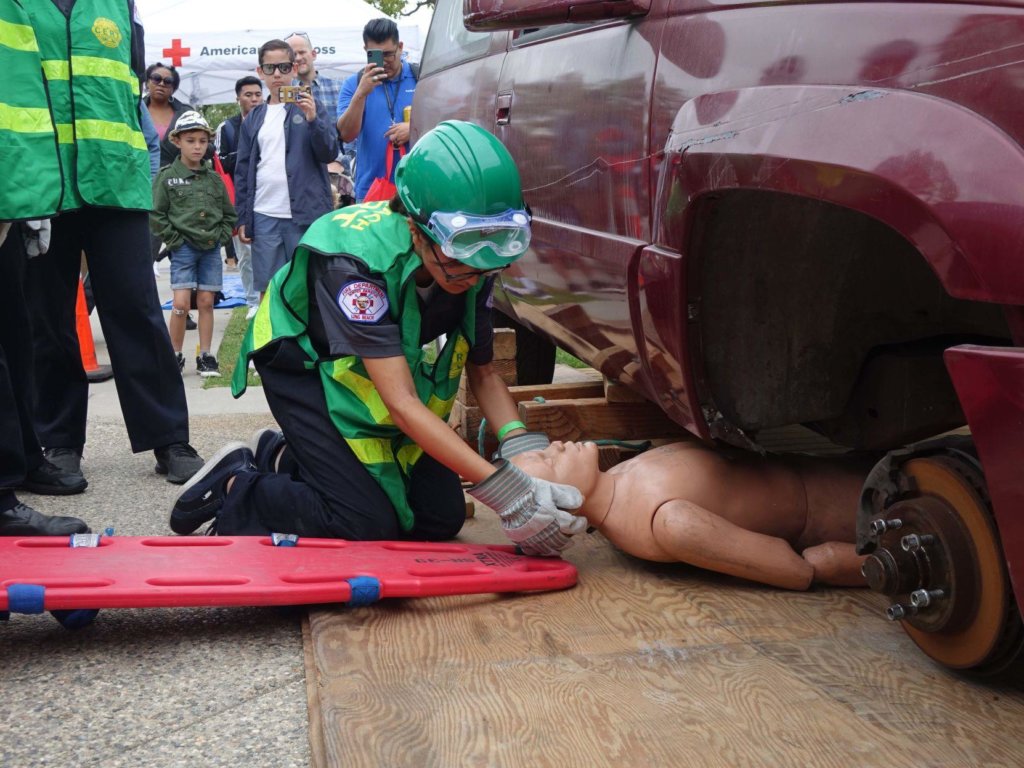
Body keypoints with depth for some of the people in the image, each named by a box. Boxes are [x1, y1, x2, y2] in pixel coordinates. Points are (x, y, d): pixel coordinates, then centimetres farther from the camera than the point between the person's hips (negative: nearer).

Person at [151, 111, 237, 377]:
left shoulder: (214, 178, 10)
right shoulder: (167, 176, -2)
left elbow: (229, 214, 16)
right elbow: (156, 215, -4)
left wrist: (221, 236, 4)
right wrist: (173, 240, -8)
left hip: (211, 248, 3)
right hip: (183, 247, -3)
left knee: (206, 302, 5)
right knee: (181, 303, -9)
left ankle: (205, 356, 13)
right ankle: (175, 355, 4)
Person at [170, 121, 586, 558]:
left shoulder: (473, 264, -19)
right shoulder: (360, 257, -37)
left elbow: (482, 373, -8)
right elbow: (402, 404, -40)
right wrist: (507, 493, -47)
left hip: (378, 367, 7)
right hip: (304, 364, -6)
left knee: (442, 517, -1)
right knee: (369, 525, -20)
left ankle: (282, 458, 14)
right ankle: (233, 487, 3)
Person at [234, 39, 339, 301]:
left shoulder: (309, 106, 4)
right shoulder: (253, 118, 13)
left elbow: (330, 153, -4)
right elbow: (243, 171, 15)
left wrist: (312, 120, -20)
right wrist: (242, 218, 10)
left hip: (304, 215, -3)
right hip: (264, 217, 3)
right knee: (267, 289, 5)